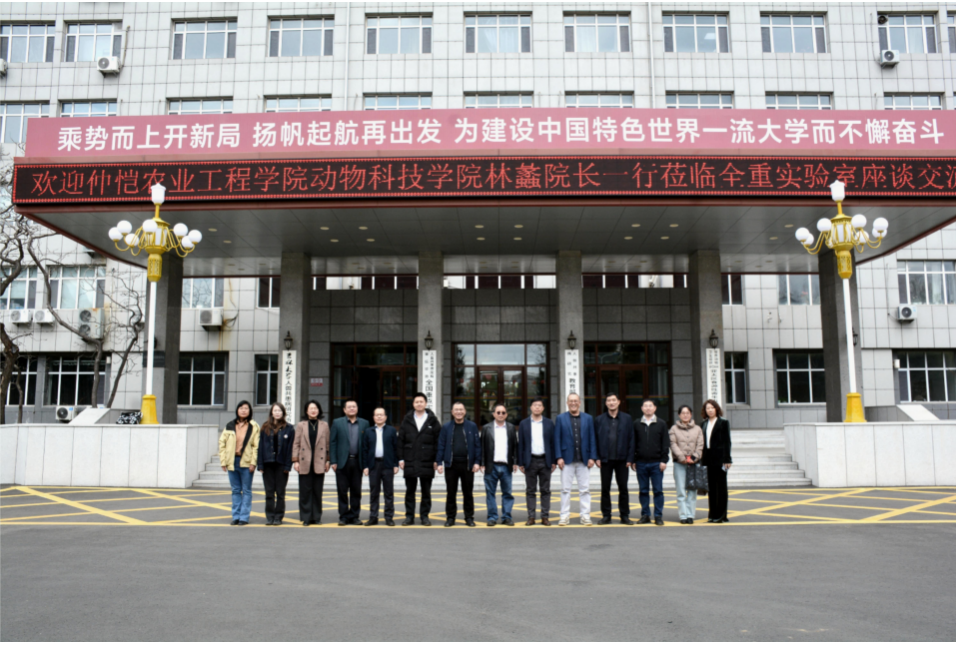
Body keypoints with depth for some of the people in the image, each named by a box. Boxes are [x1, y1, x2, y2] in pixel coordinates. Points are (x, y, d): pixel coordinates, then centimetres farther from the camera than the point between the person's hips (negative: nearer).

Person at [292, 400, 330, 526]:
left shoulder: (324, 425, 8)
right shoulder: (300, 425, 7)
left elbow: (328, 444, 9)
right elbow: (296, 444, 6)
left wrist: (328, 461, 5)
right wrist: (295, 460, -1)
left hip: (319, 463, 1)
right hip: (305, 464, 0)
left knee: (317, 491, 4)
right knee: (305, 491, 1)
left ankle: (316, 517, 13)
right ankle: (306, 517, 8)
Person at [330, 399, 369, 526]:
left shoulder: (364, 423, 7)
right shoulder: (337, 423, 5)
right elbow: (332, 443, 2)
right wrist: (333, 461, -5)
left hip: (357, 462, 1)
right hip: (342, 462, -1)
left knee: (356, 491, 5)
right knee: (343, 491, 3)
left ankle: (354, 516, 14)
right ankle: (344, 517, 11)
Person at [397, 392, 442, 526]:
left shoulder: (433, 421, 3)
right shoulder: (407, 421, 7)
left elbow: (438, 442, 2)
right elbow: (400, 441, 6)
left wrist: (436, 460, -4)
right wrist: (401, 458, -1)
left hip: (427, 463, -1)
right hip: (410, 462, 1)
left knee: (426, 491, 6)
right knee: (410, 491, 7)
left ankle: (425, 516, 14)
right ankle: (409, 516, 14)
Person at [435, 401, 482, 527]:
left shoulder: (472, 426, 4)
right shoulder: (446, 427, 4)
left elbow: (477, 445, 3)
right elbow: (441, 446, 3)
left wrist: (477, 462, -5)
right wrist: (439, 462, -4)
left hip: (467, 464, 0)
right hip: (451, 464, 0)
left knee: (468, 493, 7)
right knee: (451, 493, 6)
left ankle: (469, 517, 16)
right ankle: (450, 517, 16)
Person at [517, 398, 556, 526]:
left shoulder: (549, 423, 6)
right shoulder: (524, 424, 4)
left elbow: (553, 443, 5)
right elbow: (520, 444, 3)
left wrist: (554, 462, 0)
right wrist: (520, 463, -1)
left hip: (545, 461, 1)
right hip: (530, 461, 0)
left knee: (545, 491, 4)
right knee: (530, 491, 3)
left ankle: (545, 517, 11)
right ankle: (531, 517, 9)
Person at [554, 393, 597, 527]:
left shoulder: (588, 418, 8)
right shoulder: (561, 418, 4)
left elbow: (592, 439, 6)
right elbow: (557, 439, 1)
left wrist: (592, 457, -2)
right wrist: (559, 457, -7)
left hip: (583, 460, 1)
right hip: (567, 460, -1)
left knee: (585, 489, 4)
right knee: (565, 489, 3)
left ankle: (585, 516, 11)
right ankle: (564, 516, 9)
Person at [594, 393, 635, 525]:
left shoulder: (627, 419, 4)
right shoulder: (599, 420, 4)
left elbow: (631, 439, 2)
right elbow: (595, 439, 4)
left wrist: (629, 458, -4)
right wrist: (597, 457, -4)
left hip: (622, 459, 0)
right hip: (605, 459, 0)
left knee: (623, 488, 6)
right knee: (605, 488, 5)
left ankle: (625, 516, 14)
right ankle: (606, 516, 13)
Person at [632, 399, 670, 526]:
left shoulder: (661, 424, 4)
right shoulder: (636, 424, 8)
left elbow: (666, 444, 3)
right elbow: (633, 444, 9)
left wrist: (664, 460, -5)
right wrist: (633, 461, 4)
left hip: (656, 463, -1)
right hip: (641, 463, 1)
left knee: (658, 490, 0)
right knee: (643, 490, 6)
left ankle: (658, 516, 6)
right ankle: (645, 515, 12)